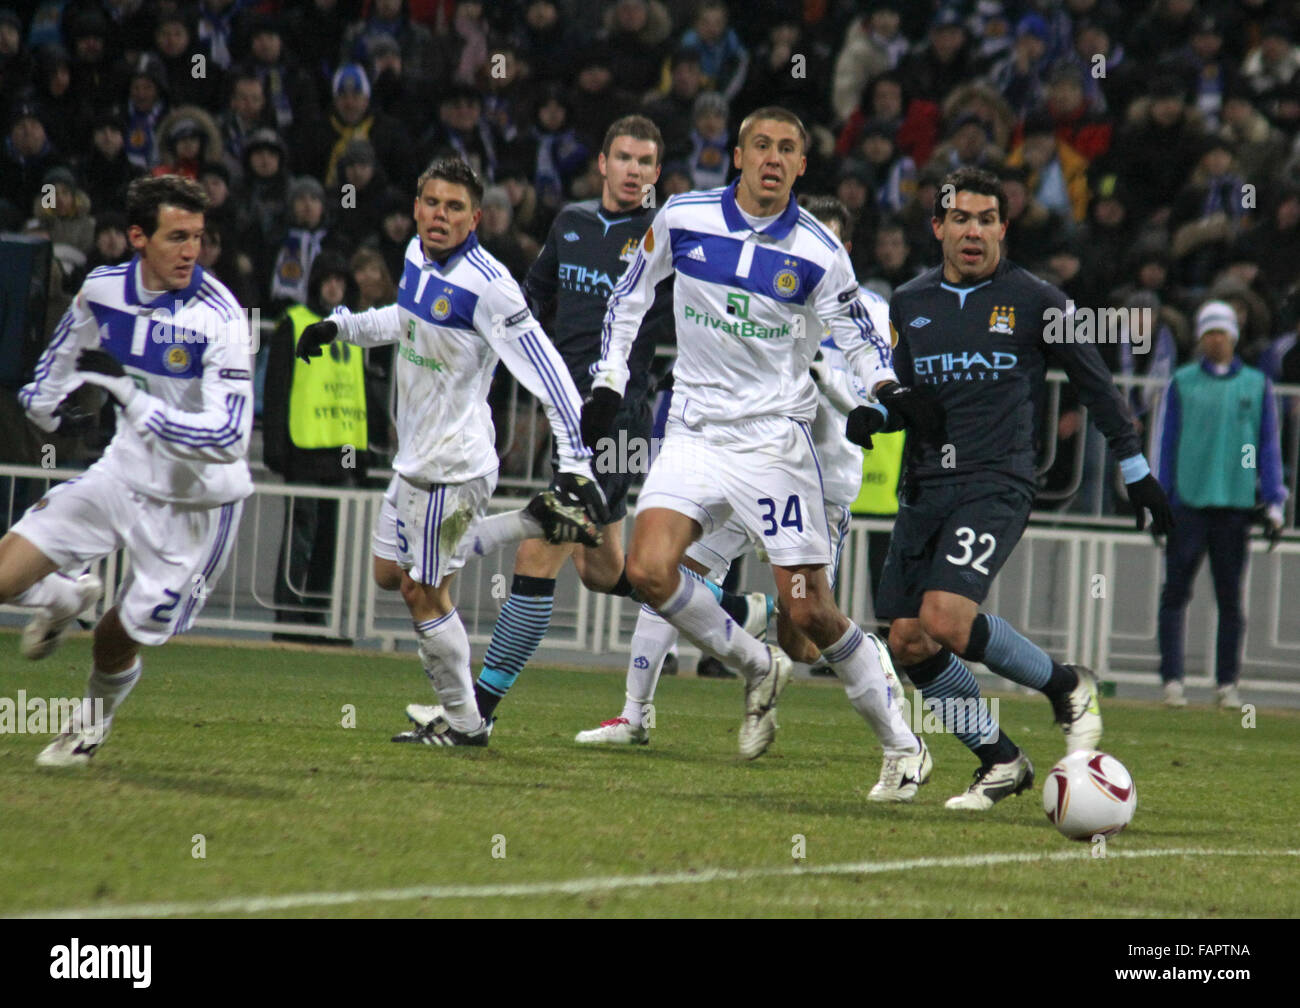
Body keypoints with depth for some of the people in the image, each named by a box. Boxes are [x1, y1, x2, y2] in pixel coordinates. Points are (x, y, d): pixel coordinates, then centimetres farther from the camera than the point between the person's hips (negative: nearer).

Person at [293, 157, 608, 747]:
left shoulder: (486, 285, -22)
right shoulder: (418, 256, 4)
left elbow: (546, 371, -24)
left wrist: (575, 464, -29)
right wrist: (341, 327, 23)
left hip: (452, 466, -9)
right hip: (413, 456, 9)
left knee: (423, 593, -1)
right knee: (389, 573, 16)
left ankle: (463, 721, 10)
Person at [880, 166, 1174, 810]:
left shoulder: (1032, 300, 0)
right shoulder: (909, 303, 12)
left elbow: (1095, 383, 9)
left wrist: (1136, 472, 13)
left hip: (997, 485, -5)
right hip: (924, 486, 5)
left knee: (946, 619, -25)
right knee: (907, 642, -4)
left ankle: (1066, 688, -1)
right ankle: (999, 762, 11)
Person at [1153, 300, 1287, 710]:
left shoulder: (1256, 385, 11)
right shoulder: (1182, 382, 8)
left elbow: (1269, 446, 11)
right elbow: (1165, 442, 8)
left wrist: (1274, 504, 4)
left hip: (1235, 503, 1)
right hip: (1187, 502, -1)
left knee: (1230, 597, 3)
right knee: (1175, 593, -5)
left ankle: (1227, 683, 8)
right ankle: (1172, 680, -4)